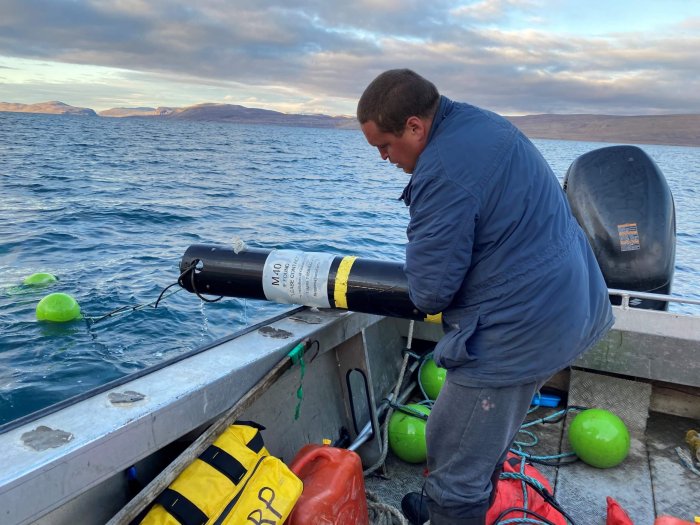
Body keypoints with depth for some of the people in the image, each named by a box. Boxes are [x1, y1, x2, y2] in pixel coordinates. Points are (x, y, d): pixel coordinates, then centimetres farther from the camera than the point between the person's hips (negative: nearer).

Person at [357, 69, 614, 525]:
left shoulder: (442, 171, -26)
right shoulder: (480, 121, 7)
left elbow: (430, 289, -22)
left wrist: (426, 299, 2)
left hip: (519, 331, -10)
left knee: (456, 457, 6)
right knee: (489, 435, 27)